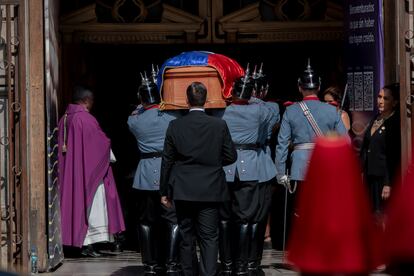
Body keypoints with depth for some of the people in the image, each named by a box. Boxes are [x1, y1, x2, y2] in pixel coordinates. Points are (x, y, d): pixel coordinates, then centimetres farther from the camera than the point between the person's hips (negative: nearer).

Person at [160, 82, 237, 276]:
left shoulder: (175, 126, -5)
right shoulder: (219, 125, -7)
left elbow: (167, 161, 0)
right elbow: (231, 157, 0)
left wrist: (164, 191, 8)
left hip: (183, 191, 1)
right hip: (210, 191, -1)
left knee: (186, 237, 11)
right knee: (209, 237, 1)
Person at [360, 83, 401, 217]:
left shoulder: (394, 123, -11)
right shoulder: (376, 119, 11)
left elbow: (394, 157, -14)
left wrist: (388, 184, -17)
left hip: (384, 177, -7)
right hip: (371, 175, 7)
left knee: (382, 215, -6)